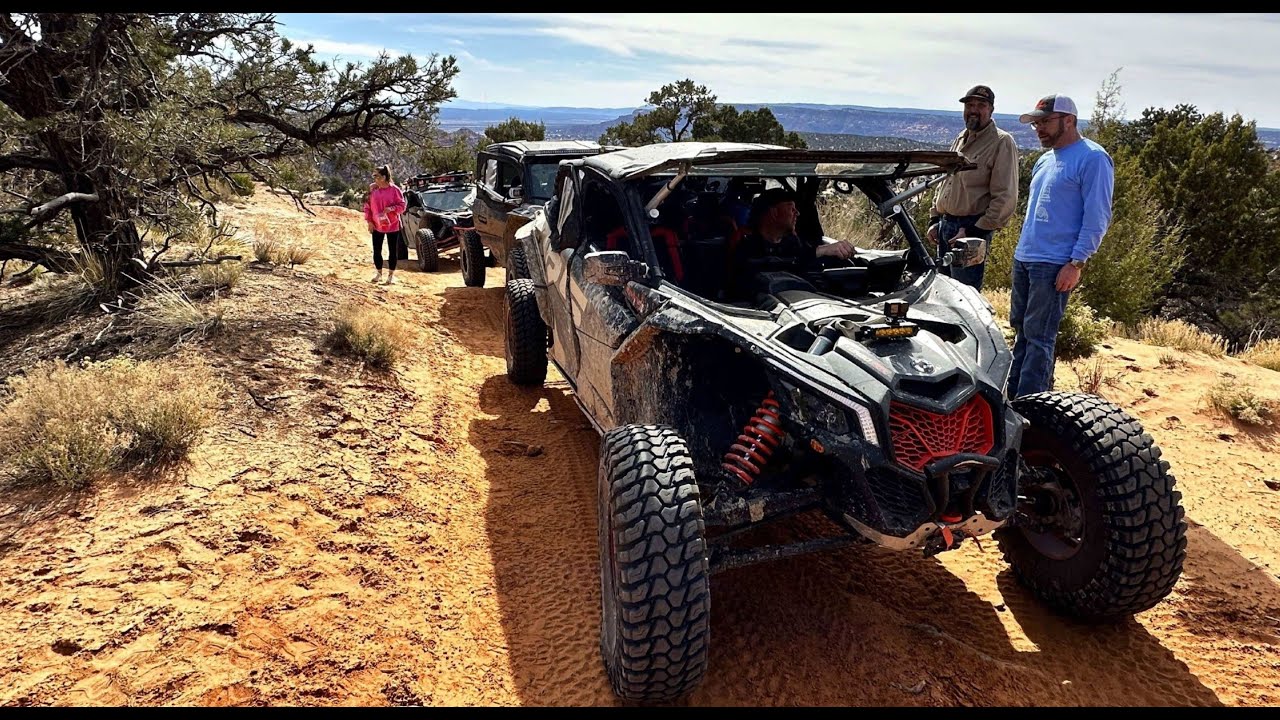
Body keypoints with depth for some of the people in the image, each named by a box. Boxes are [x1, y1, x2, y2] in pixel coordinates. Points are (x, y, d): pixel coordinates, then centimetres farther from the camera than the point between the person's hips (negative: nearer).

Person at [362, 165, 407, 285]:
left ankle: (391, 274, 17)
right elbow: (367, 206, 5)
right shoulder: (372, 189, 0)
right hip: (376, 226, 3)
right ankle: (379, 273, 25)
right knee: (376, 250, 8)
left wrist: (391, 208, -24)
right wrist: (369, 221, -2)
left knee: (393, 251, 5)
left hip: (392, 226, -3)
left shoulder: (394, 190, -10)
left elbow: (402, 206, -7)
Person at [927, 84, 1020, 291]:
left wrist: (975, 231, -19)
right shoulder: (960, 139, 16)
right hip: (945, 226, 8)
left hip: (972, 228, -8)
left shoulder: (1002, 142, -8)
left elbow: (1005, 198, -14)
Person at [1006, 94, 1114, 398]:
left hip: (1055, 264, -8)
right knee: (1020, 328, 13)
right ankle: (1012, 393, 22)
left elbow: (1098, 217, -13)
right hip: (1023, 258, 9)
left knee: (1038, 336, -5)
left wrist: (1077, 263, -19)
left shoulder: (1092, 159, -9)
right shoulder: (1045, 160, 17)